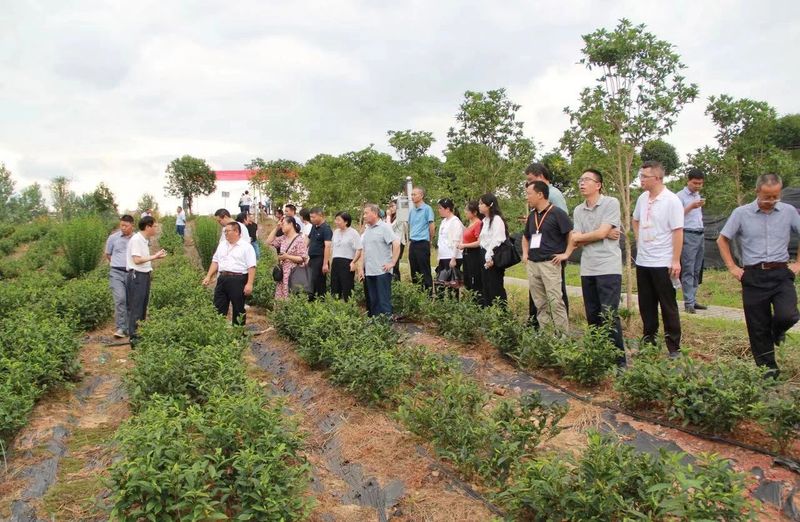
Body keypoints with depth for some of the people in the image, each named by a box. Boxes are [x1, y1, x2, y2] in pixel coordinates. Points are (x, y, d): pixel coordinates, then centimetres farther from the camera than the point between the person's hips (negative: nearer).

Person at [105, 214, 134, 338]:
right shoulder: (113, 238, 1)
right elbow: (108, 255, 16)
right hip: (116, 273, -2)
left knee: (130, 302, 7)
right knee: (120, 299, -17)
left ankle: (128, 328, 17)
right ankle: (120, 328, -13)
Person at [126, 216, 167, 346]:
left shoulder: (145, 240, 14)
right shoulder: (136, 240, -14)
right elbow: (137, 260, -20)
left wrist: (156, 256, 8)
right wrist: (154, 256, -17)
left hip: (145, 275, 10)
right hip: (137, 276, -10)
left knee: (143, 307, 15)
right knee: (135, 308, -6)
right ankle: (133, 337, -1)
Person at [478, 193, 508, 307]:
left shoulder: (496, 219, -11)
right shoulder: (485, 220, 17)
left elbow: (497, 240, -18)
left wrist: (490, 257, -21)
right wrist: (485, 257, 10)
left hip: (493, 258, -9)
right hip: (485, 257, 9)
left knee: (496, 288, -5)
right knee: (485, 287, 12)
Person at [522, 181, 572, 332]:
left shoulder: (557, 213, -8)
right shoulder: (532, 216, 14)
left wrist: (566, 254, -11)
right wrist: (525, 253, 18)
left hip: (550, 263, -7)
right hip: (532, 264, 7)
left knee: (555, 301, -9)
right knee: (540, 304, 10)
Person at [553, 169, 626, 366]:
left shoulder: (611, 203, -4)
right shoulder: (578, 211, 13)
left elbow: (601, 233, -11)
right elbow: (577, 241, 4)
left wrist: (579, 237, 3)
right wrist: (604, 234, -8)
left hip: (608, 268, -6)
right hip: (587, 269, 6)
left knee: (609, 315, -9)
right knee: (592, 316, 9)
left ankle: (619, 359, -1)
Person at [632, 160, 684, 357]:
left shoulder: (671, 201, -13)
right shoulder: (642, 198, 7)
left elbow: (678, 232, -15)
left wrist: (676, 261, -18)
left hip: (663, 263, -6)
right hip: (642, 261, 6)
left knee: (668, 306, 2)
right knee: (646, 305, 14)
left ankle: (674, 347, 10)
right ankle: (648, 340, 26)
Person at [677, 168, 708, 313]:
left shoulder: (698, 195, 18)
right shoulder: (681, 196, -5)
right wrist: (691, 206, -21)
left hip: (700, 235, 8)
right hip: (688, 235, -8)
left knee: (696, 270, 9)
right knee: (688, 270, -8)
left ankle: (693, 299, 14)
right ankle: (688, 303, -7)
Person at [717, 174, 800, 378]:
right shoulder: (741, 213, -1)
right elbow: (722, 240, 7)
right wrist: (732, 268, 1)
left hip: (781, 274, 1)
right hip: (754, 277, 0)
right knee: (758, 327, 5)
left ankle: (777, 331, 19)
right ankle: (768, 368, 22)